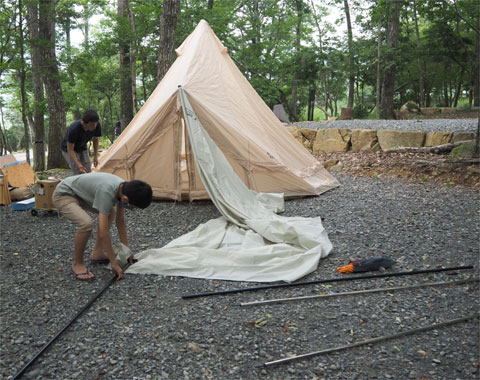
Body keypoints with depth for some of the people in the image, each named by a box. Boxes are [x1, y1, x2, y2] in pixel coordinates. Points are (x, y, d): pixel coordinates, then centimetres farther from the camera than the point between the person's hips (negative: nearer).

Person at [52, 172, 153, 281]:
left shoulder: (124, 187, -11)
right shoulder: (107, 192, -37)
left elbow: (120, 221, 4)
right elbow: (103, 232, -35)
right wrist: (114, 264, -29)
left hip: (78, 194, 9)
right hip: (62, 195, -9)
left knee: (111, 211, 15)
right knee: (86, 223, -32)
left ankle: (97, 253, 19)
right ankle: (77, 264, -8)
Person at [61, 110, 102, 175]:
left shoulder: (97, 125, -23)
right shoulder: (74, 129, -38)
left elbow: (96, 139, -1)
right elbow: (70, 149, -30)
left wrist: (96, 156, -4)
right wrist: (78, 165, -40)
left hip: (82, 149, 5)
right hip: (68, 150, -5)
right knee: (79, 174, -19)